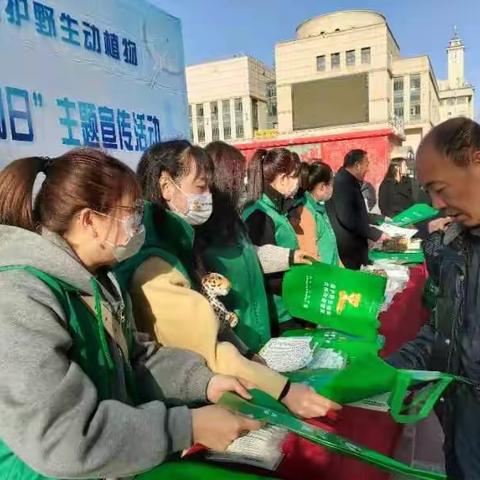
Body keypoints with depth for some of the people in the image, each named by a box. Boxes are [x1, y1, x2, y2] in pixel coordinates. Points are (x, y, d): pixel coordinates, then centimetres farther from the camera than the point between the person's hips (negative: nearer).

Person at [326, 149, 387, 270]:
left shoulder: (348, 181, 15)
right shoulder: (343, 183, -17)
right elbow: (348, 219, -24)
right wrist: (375, 234, -17)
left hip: (352, 248, 10)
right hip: (346, 250, -10)